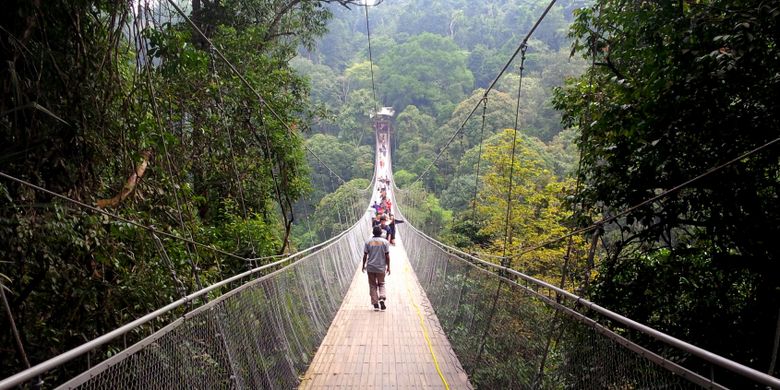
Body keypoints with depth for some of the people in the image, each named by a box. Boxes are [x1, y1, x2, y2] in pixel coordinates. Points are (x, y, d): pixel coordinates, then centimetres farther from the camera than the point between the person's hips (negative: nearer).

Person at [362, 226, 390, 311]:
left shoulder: (368, 242, -2)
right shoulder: (384, 242, -4)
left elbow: (365, 255, 0)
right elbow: (387, 256, -4)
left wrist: (363, 265, 11)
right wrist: (388, 267, 5)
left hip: (370, 268, 0)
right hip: (381, 267, 0)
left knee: (373, 285, 9)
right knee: (381, 284, 15)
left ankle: (375, 304, 9)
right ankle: (382, 299, -8)